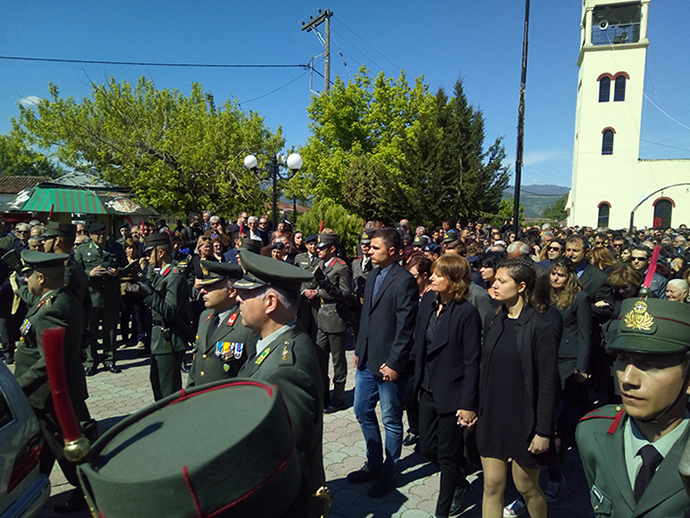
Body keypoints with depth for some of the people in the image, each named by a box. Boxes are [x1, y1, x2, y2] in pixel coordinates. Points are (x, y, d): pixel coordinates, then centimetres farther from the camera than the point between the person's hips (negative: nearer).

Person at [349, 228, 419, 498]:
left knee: (391, 420, 9)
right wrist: (359, 350, 14)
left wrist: (394, 364, -18)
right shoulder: (372, 276, 9)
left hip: (388, 363, -8)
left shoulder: (404, 281, -16)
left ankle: (388, 473, 27)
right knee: (362, 411, 18)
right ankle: (373, 464, 36)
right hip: (367, 360, 8)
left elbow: (405, 328, -18)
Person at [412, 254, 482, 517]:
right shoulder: (428, 301, 0)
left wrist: (468, 404, -16)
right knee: (427, 447, 18)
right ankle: (459, 482, 46)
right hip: (428, 390, 7)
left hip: (451, 394, -7)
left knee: (448, 455, 9)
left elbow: (472, 362, -17)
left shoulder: (467, 312, -18)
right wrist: (418, 381, 9)